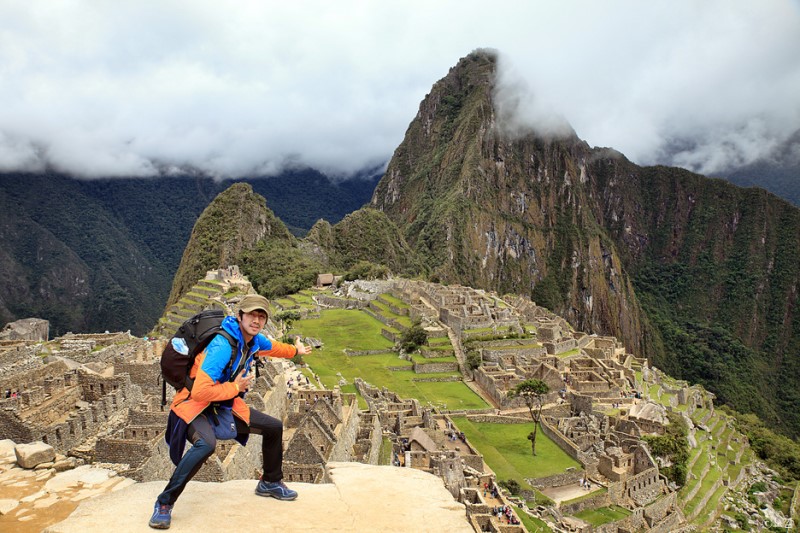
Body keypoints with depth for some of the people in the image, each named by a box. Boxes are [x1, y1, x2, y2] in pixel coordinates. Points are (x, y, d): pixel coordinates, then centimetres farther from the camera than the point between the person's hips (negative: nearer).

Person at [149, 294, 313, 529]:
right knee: (206, 444, -39)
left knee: (274, 427, 11)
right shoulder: (222, 345, -31)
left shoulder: (255, 340, -4)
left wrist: (295, 350, 38)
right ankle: (164, 504, -19)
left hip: (226, 405, 9)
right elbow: (201, 391, -35)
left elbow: (272, 347, 23)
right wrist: (235, 387, -22)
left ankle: (270, 483, 34)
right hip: (195, 405, -8)